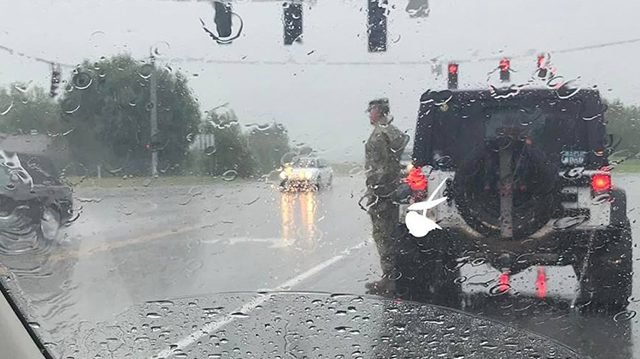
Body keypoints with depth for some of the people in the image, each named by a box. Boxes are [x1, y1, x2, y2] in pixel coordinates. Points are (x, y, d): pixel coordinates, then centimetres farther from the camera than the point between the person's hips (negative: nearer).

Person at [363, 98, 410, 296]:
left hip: (380, 190, -10)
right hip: (394, 189, 10)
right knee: (391, 234, 15)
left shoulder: (379, 135, -15)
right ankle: (394, 276, 22)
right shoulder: (395, 133, 15)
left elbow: (381, 167, -20)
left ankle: (389, 278, -2)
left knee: (382, 235, -5)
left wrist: (372, 190, -17)